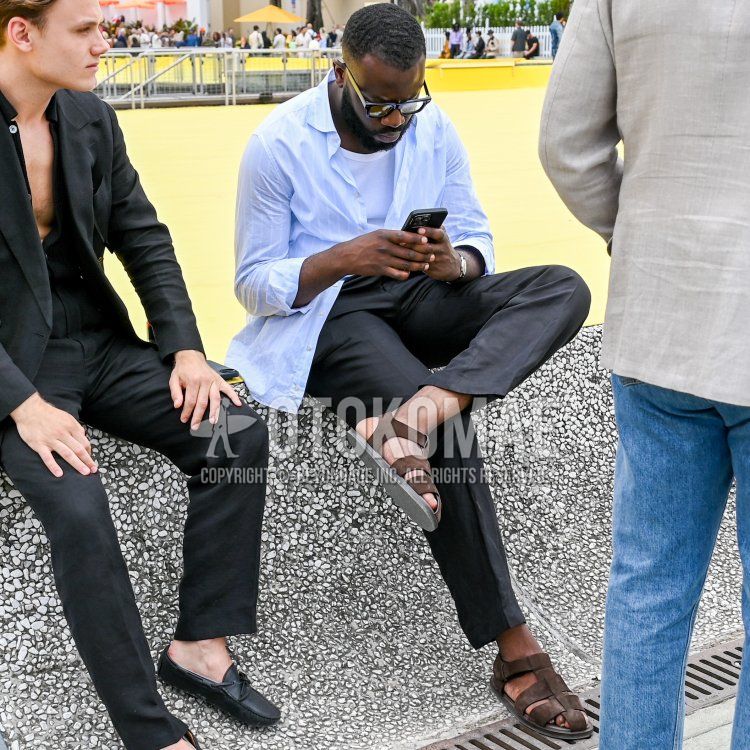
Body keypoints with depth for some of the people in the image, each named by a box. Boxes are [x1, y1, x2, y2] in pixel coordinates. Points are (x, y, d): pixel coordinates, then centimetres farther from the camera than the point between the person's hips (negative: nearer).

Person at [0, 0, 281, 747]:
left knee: (240, 434, -14)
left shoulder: (91, 118, 5)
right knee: (77, 508, -29)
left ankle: (199, 644, -2)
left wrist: (185, 347, -4)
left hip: (100, 342, 6)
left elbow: (144, 239, 9)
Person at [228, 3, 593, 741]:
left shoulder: (433, 128, 2)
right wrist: (343, 258, -26)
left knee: (563, 287, -21)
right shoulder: (279, 143, -10)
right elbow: (254, 283, -8)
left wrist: (455, 262, -19)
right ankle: (513, 648, -21)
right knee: (451, 428, -31)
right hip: (323, 314, -5)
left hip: (419, 296, 5)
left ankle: (410, 418, -42)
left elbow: (478, 241, 7)